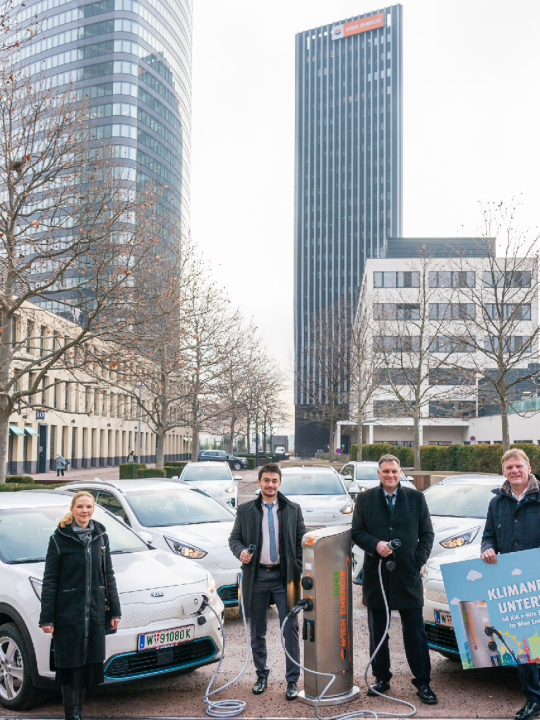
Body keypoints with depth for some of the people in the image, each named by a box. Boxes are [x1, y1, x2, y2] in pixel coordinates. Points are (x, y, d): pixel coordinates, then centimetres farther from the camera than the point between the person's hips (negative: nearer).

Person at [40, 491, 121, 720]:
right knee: (71, 666, 0)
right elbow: (49, 581, -5)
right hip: (67, 613, -4)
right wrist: (46, 617, -8)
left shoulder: (100, 537, 6)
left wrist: (114, 610, 9)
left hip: (95, 611, 4)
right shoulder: (59, 538, -6)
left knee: (89, 664, 8)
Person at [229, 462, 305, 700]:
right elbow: (234, 538, 11)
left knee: (290, 629, -2)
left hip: (284, 577, -1)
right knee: (257, 631, 11)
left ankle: (292, 681, 9)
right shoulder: (245, 510, 7)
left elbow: (301, 542, 8)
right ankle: (261, 675, 27)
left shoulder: (293, 510, 6)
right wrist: (240, 552, -11)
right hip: (256, 576, 1)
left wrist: (298, 572, -1)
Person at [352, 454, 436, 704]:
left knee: (415, 633, 2)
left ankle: (423, 683, 13)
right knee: (377, 633, 10)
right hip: (376, 575, 1)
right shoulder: (364, 499, 6)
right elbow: (357, 532, 4)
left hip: (408, 575, -1)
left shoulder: (416, 498, 6)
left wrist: (418, 560, -4)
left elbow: (427, 533, 7)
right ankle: (381, 678, 24)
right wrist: (375, 545, -14)